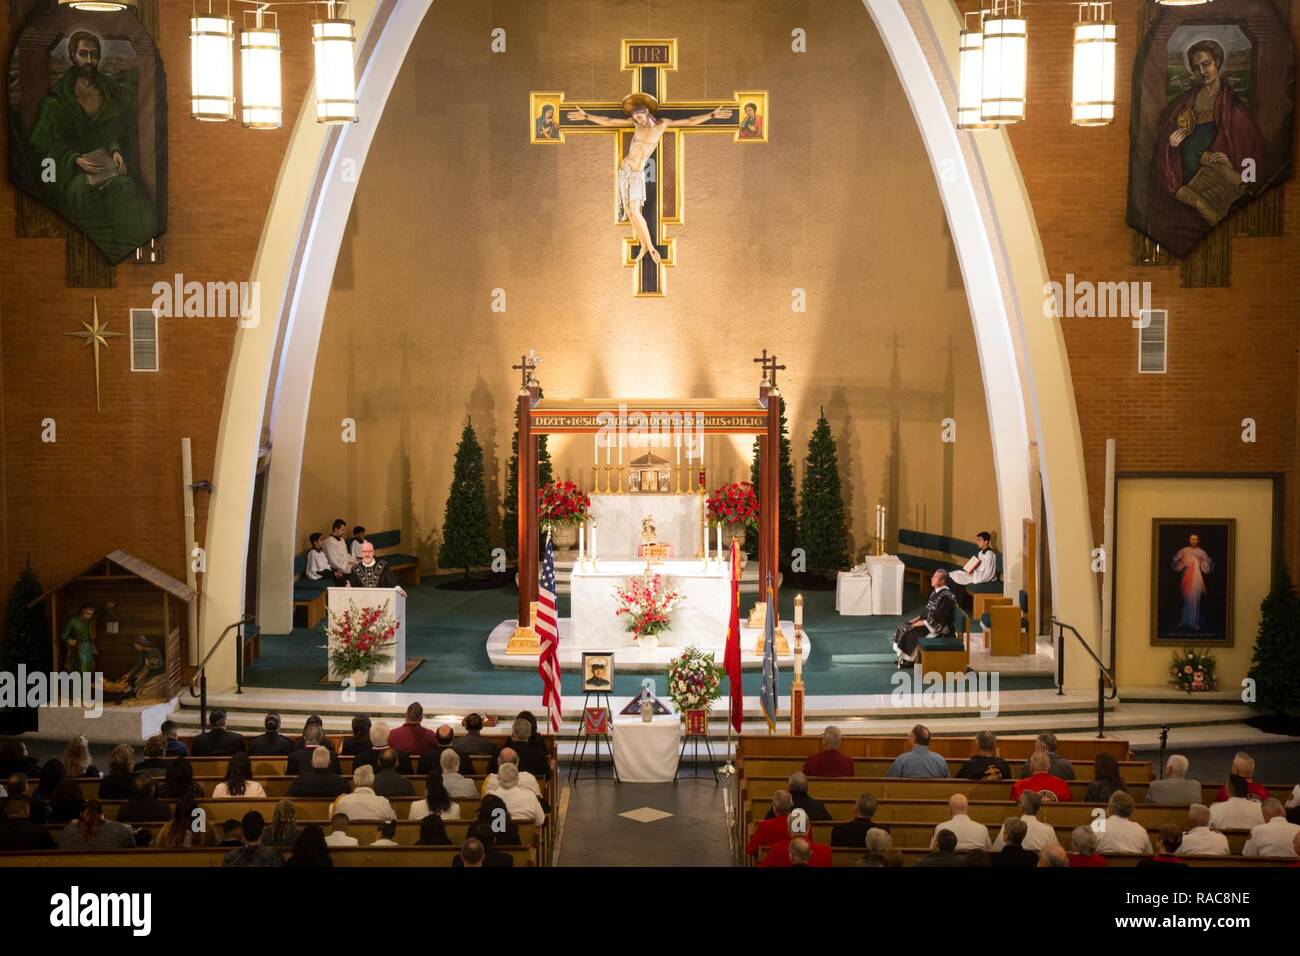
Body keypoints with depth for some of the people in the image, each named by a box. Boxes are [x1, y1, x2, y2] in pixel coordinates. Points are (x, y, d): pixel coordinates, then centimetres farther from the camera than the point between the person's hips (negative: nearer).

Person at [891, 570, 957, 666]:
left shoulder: (945, 596, -23)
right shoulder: (936, 592, 7)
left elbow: (939, 618, -25)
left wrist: (923, 622, -19)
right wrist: (919, 617, 4)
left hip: (939, 627, -10)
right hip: (929, 620, 10)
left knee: (912, 633, -20)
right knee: (904, 627, 4)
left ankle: (910, 659, -3)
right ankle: (904, 657, 8)